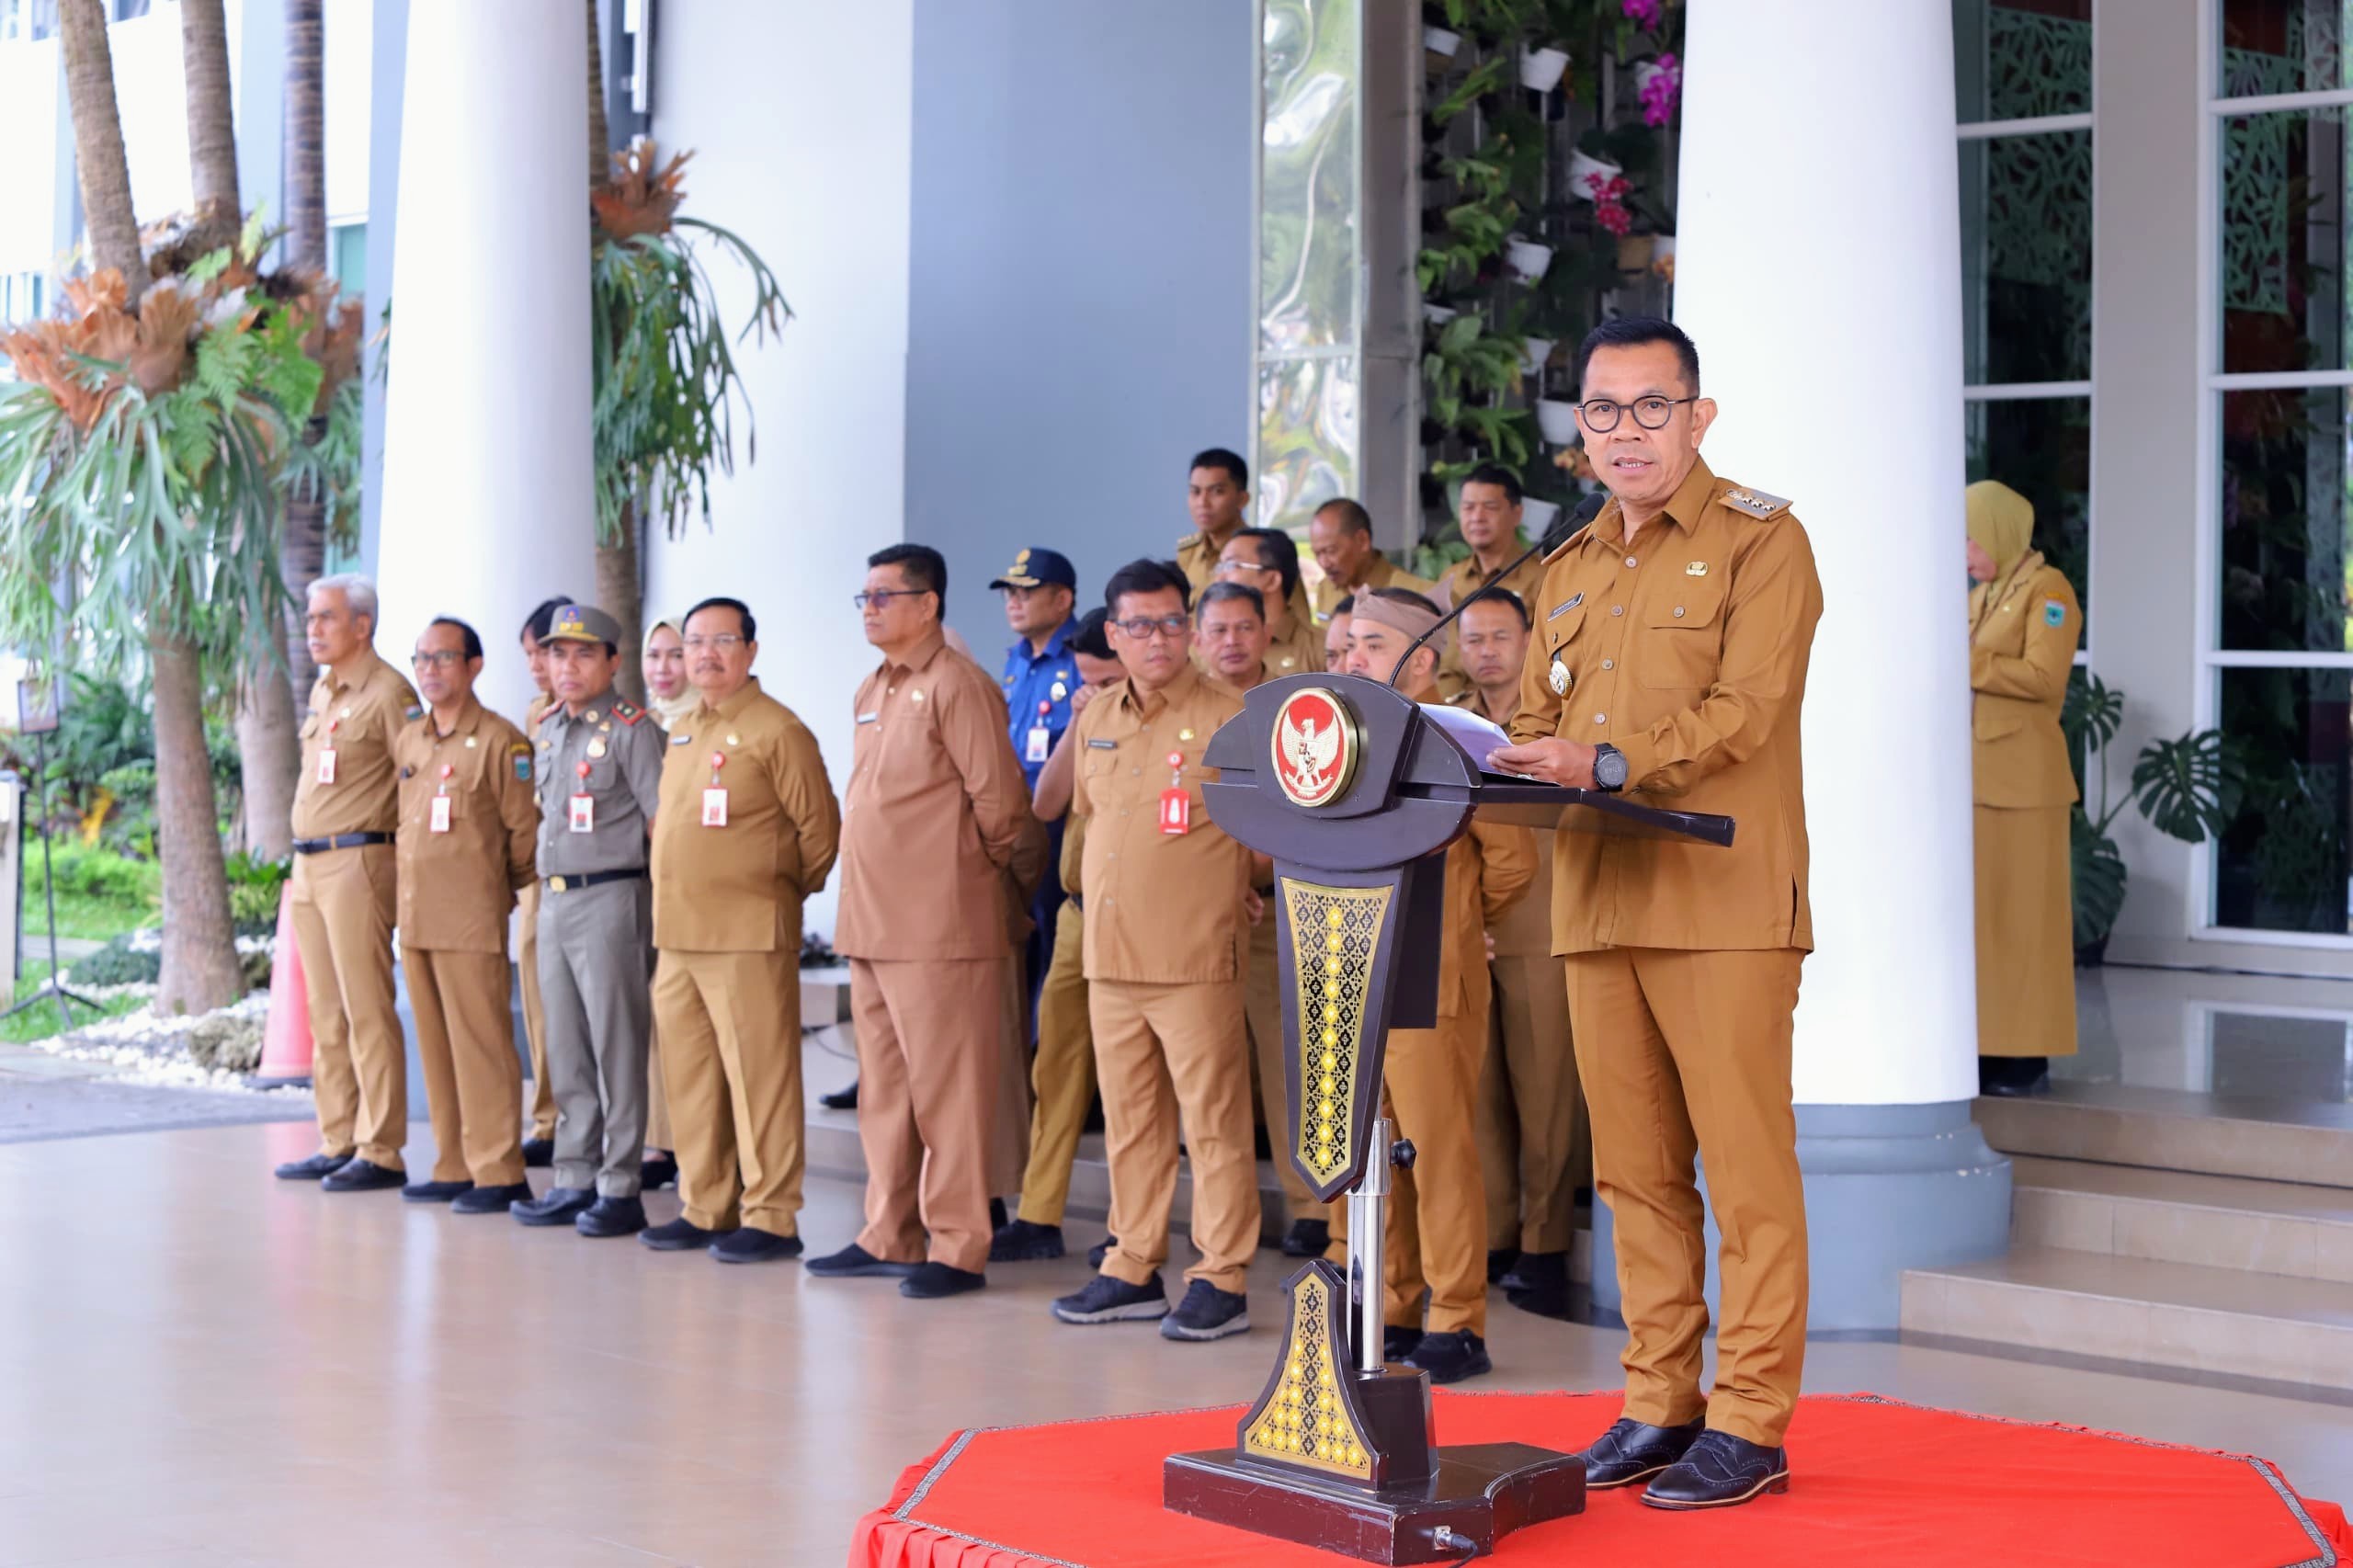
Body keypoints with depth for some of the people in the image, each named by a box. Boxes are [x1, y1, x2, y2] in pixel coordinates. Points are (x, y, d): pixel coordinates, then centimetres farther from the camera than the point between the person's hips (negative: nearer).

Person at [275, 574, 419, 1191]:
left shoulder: (389, 693, -10)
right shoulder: (322, 693, 17)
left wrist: (404, 859, -11)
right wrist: (303, 862, 19)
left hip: (357, 863, -9)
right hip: (309, 865, 9)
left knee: (367, 1013, -8)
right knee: (326, 1016, 11)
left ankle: (380, 1153, -5)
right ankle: (339, 1143, 17)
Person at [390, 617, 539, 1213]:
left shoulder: (499, 741, -8)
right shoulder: (406, 740, 13)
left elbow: (525, 829, -4)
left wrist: (502, 887, 3)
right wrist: (404, 861, 16)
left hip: (471, 918, -7)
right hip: (415, 916, 7)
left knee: (481, 1045, -6)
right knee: (435, 1046, 10)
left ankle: (499, 1174, -2)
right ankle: (454, 1167, 17)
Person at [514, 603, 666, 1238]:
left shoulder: (632, 729, -8)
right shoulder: (548, 729, 14)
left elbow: (663, 821, -10)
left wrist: (667, 899, -11)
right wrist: (547, 885, 16)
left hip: (610, 899, -8)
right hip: (554, 900, 8)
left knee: (617, 1048, -4)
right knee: (565, 1050, 10)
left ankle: (621, 1189, 1)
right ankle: (575, 1180, 17)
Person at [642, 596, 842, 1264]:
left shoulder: (777, 731, -8)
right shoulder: (679, 732, 16)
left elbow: (819, 830, -7)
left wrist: (786, 889, 1)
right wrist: (674, 900, 16)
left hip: (748, 935, -8)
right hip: (677, 934, 8)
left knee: (758, 1078, -5)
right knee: (689, 1078, 11)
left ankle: (770, 1218, 0)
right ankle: (705, 1209, 20)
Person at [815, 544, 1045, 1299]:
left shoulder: (956, 686, -11)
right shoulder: (871, 693, 16)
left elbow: (998, 802, -11)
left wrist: (1021, 874, 1)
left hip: (939, 928, -9)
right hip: (871, 925, 9)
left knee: (945, 1090, -4)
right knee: (883, 1089, 13)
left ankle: (957, 1248, 0)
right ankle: (890, 1236, 21)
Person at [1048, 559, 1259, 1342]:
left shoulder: (1231, 719, -6)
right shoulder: (1096, 719, 12)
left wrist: (1215, 881, 5)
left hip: (1195, 960, -6)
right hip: (1110, 956, 6)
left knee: (1212, 1122, -3)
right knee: (1129, 1124, 12)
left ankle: (1221, 1281, 2)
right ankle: (1134, 1269, 20)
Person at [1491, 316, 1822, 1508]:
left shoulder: (1761, 542, -1)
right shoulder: (1570, 571, 19)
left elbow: (1744, 711, -13)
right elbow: (1538, 720, 19)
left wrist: (1608, 765, -25)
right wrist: (1503, 766, -4)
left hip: (1725, 904, -6)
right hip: (1596, 903, 6)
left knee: (1745, 1166, -3)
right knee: (1634, 1170, 9)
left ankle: (1750, 1424, 2)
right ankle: (1659, 1402, 18)